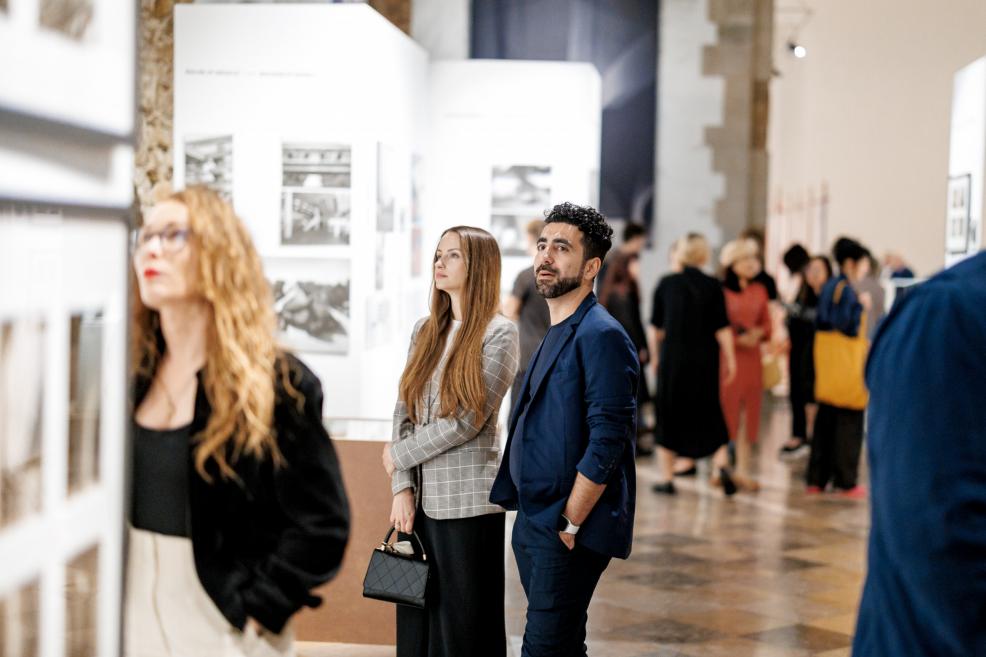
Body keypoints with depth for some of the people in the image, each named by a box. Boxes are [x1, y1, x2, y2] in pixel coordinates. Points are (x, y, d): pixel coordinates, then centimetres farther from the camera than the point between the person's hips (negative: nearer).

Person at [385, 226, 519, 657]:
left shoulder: (499, 334, -7)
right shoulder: (425, 330, 11)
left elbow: (467, 420, -14)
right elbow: (403, 412, 7)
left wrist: (399, 454, -5)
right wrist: (401, 489, -2)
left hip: (467, 503, -5)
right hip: (420, 498, 6)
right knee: (415, 620, 10)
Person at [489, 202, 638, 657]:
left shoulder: (601, 337, -15)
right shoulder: (553, 335, 15)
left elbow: (607, 444, -21)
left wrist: (569, 525, -17)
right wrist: (530, 517, 14)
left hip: (570, 533, -9)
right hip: (533, 524, 9)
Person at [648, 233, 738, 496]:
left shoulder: (666, 284, -1)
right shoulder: (712, 286, -5)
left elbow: (655, 326, 4)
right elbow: (722, 328, -6)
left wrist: (655, 356, 16)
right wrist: (730, 359, 3)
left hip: (672, 358, 0)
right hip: (704, 361, 0)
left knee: (668, 415, 10)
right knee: (709, 413, 13)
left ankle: (667, 477, 11)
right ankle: (721, 464, -6)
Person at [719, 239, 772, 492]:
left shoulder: (759, 291, 10)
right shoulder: (721, 291, -7)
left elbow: (767, 324, 13)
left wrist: (758, 333, -8)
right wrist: (737, 339, -16)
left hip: (752, 357, 5)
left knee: (749, 413, 6)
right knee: (725, 411, -3)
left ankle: (743, 469, 13)